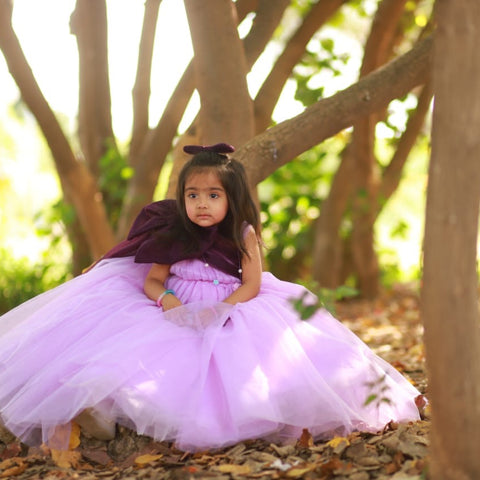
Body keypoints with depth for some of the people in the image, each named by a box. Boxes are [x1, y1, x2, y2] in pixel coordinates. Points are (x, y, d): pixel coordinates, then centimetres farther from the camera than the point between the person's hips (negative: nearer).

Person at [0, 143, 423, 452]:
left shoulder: (243, 235, -3)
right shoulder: (173, 235, 0)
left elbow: (251, 285, -6)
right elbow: (152, 280, 1)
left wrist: (221, 309, -22)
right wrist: (165, 299, -21)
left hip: (231, 313, 1)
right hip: (179, 314, 0)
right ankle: (105, 404, -35)